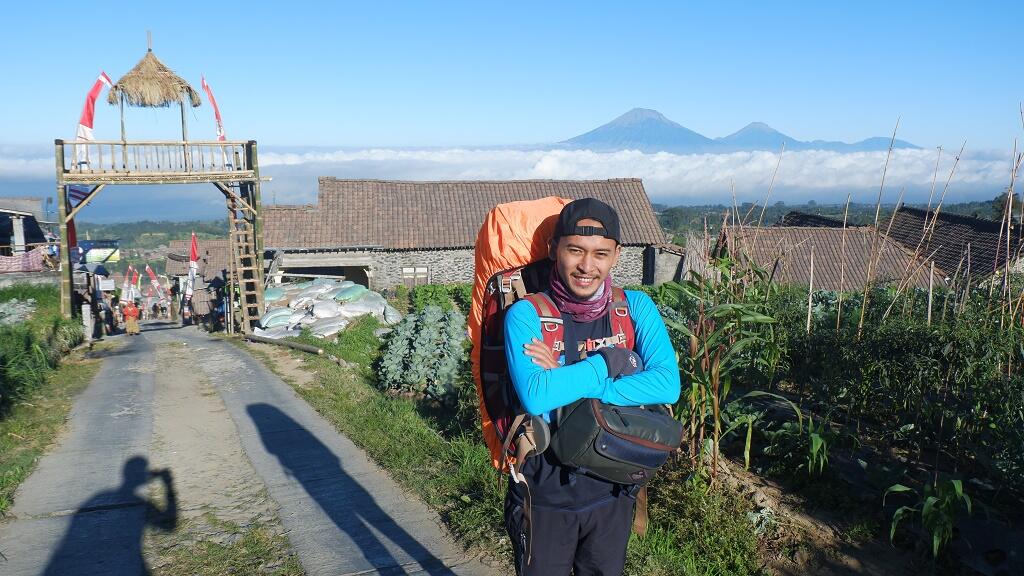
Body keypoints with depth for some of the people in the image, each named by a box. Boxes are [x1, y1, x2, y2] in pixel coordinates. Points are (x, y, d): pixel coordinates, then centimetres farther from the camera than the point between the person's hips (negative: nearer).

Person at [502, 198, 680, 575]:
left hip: (611, 495, 3)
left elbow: (668, 385, -19)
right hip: (543, 498, -3)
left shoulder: (636, 308, -5)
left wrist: (567, 384, -24)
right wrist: (610, 361, -21)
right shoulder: (526, 314, -15)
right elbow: (535, 397, -30)